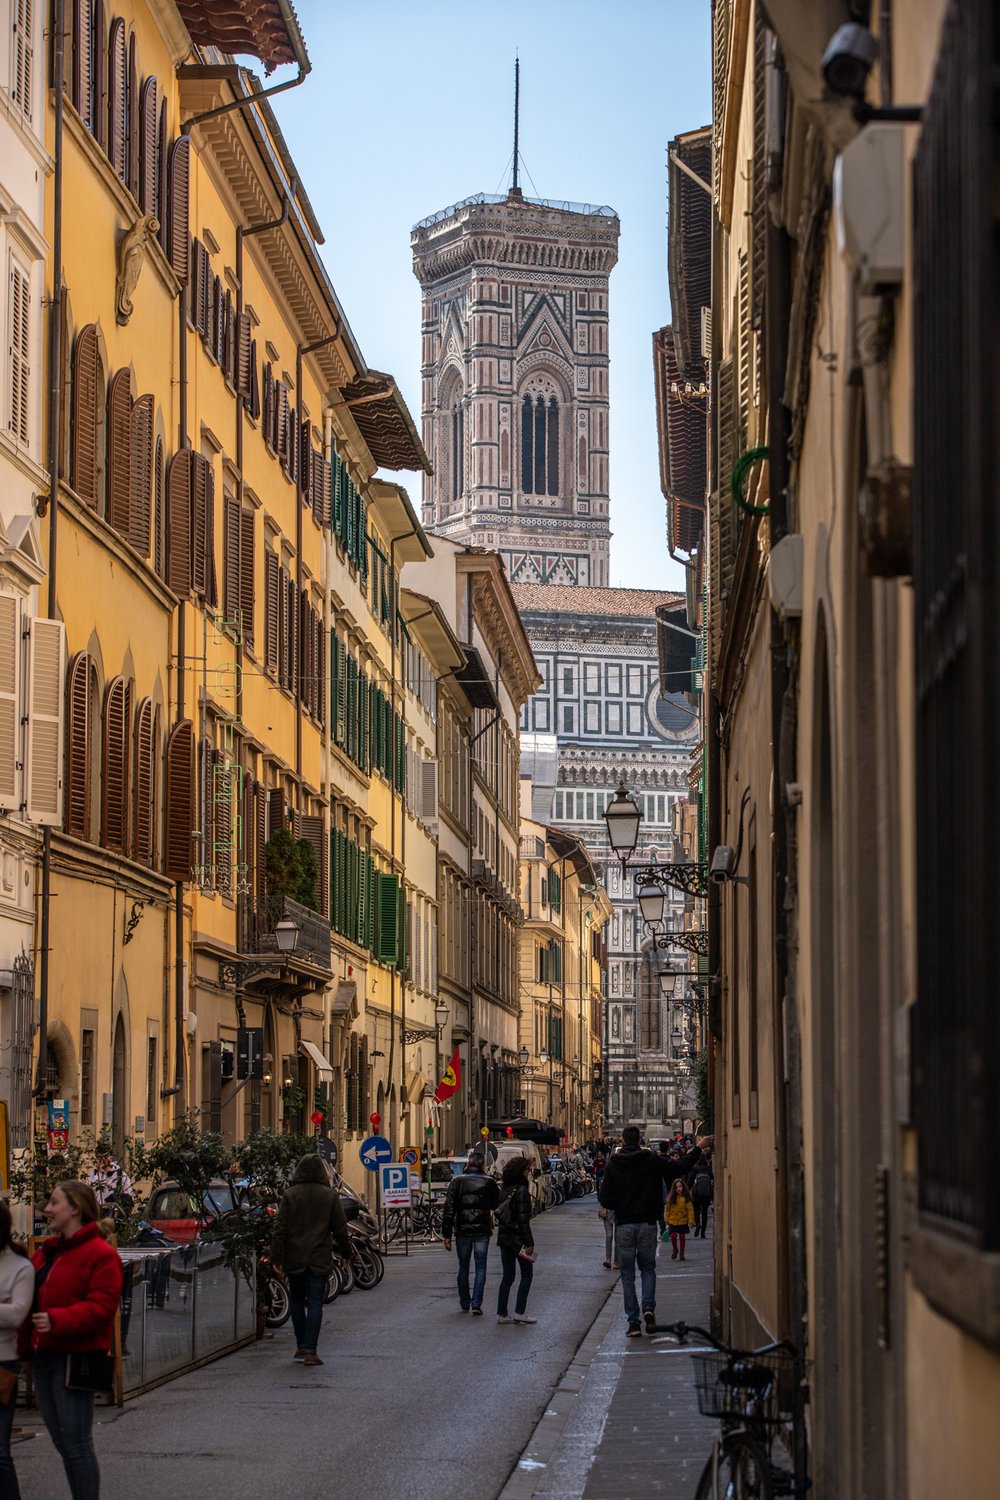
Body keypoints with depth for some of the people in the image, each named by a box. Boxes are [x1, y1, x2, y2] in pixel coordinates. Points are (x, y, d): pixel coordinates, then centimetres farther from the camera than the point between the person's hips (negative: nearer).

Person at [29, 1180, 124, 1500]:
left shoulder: (100, 1254, -11)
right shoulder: (47, 1252, 16)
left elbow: (100, 1307, -19)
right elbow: (32, 1297, 24)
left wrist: (57, 1320, -30)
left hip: (75, 1357, -9)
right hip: (44, 1354, 9)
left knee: (75, 1443, -7)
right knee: (62, 1441, 12)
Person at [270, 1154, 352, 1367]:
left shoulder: (289, 1195, -2)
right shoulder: (329, 1196, -1)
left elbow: (280, 1228, -4)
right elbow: (340, 1229, 2)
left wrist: (276, 1257, -2)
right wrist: (348, 1252, 15)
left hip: (294, 1259, 1)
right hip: (320, 1259, -1)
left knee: (297, 1301, 16)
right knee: (315, 1303, -1)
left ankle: (301, 1346, 17)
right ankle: (310, 1350, -8)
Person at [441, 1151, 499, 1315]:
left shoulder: (457, 1182, -3)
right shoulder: (489, 1183, -4)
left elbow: (449, 1209, -5)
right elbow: (496, 1204, 9)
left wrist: (447, 1234, -2)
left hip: (462, 1230, 1)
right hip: (482, 1230, -1)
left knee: (463, 1267, 14)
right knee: (480, 1267, 4)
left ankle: (464, 1303, 20)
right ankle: (476, 1304, -6)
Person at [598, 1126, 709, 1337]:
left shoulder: (613, 1165, -4)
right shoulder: (652, 1160, -5)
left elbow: (604, 1198, -6)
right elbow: (679, 1168, -2)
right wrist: (698, 1149, 9)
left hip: (624, 1225, -1)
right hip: (647, 1223, 1)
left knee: (627, 1274, 6)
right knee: (648, 1268, 16)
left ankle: (633, 1322, 2)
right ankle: (648, 1307, -7)